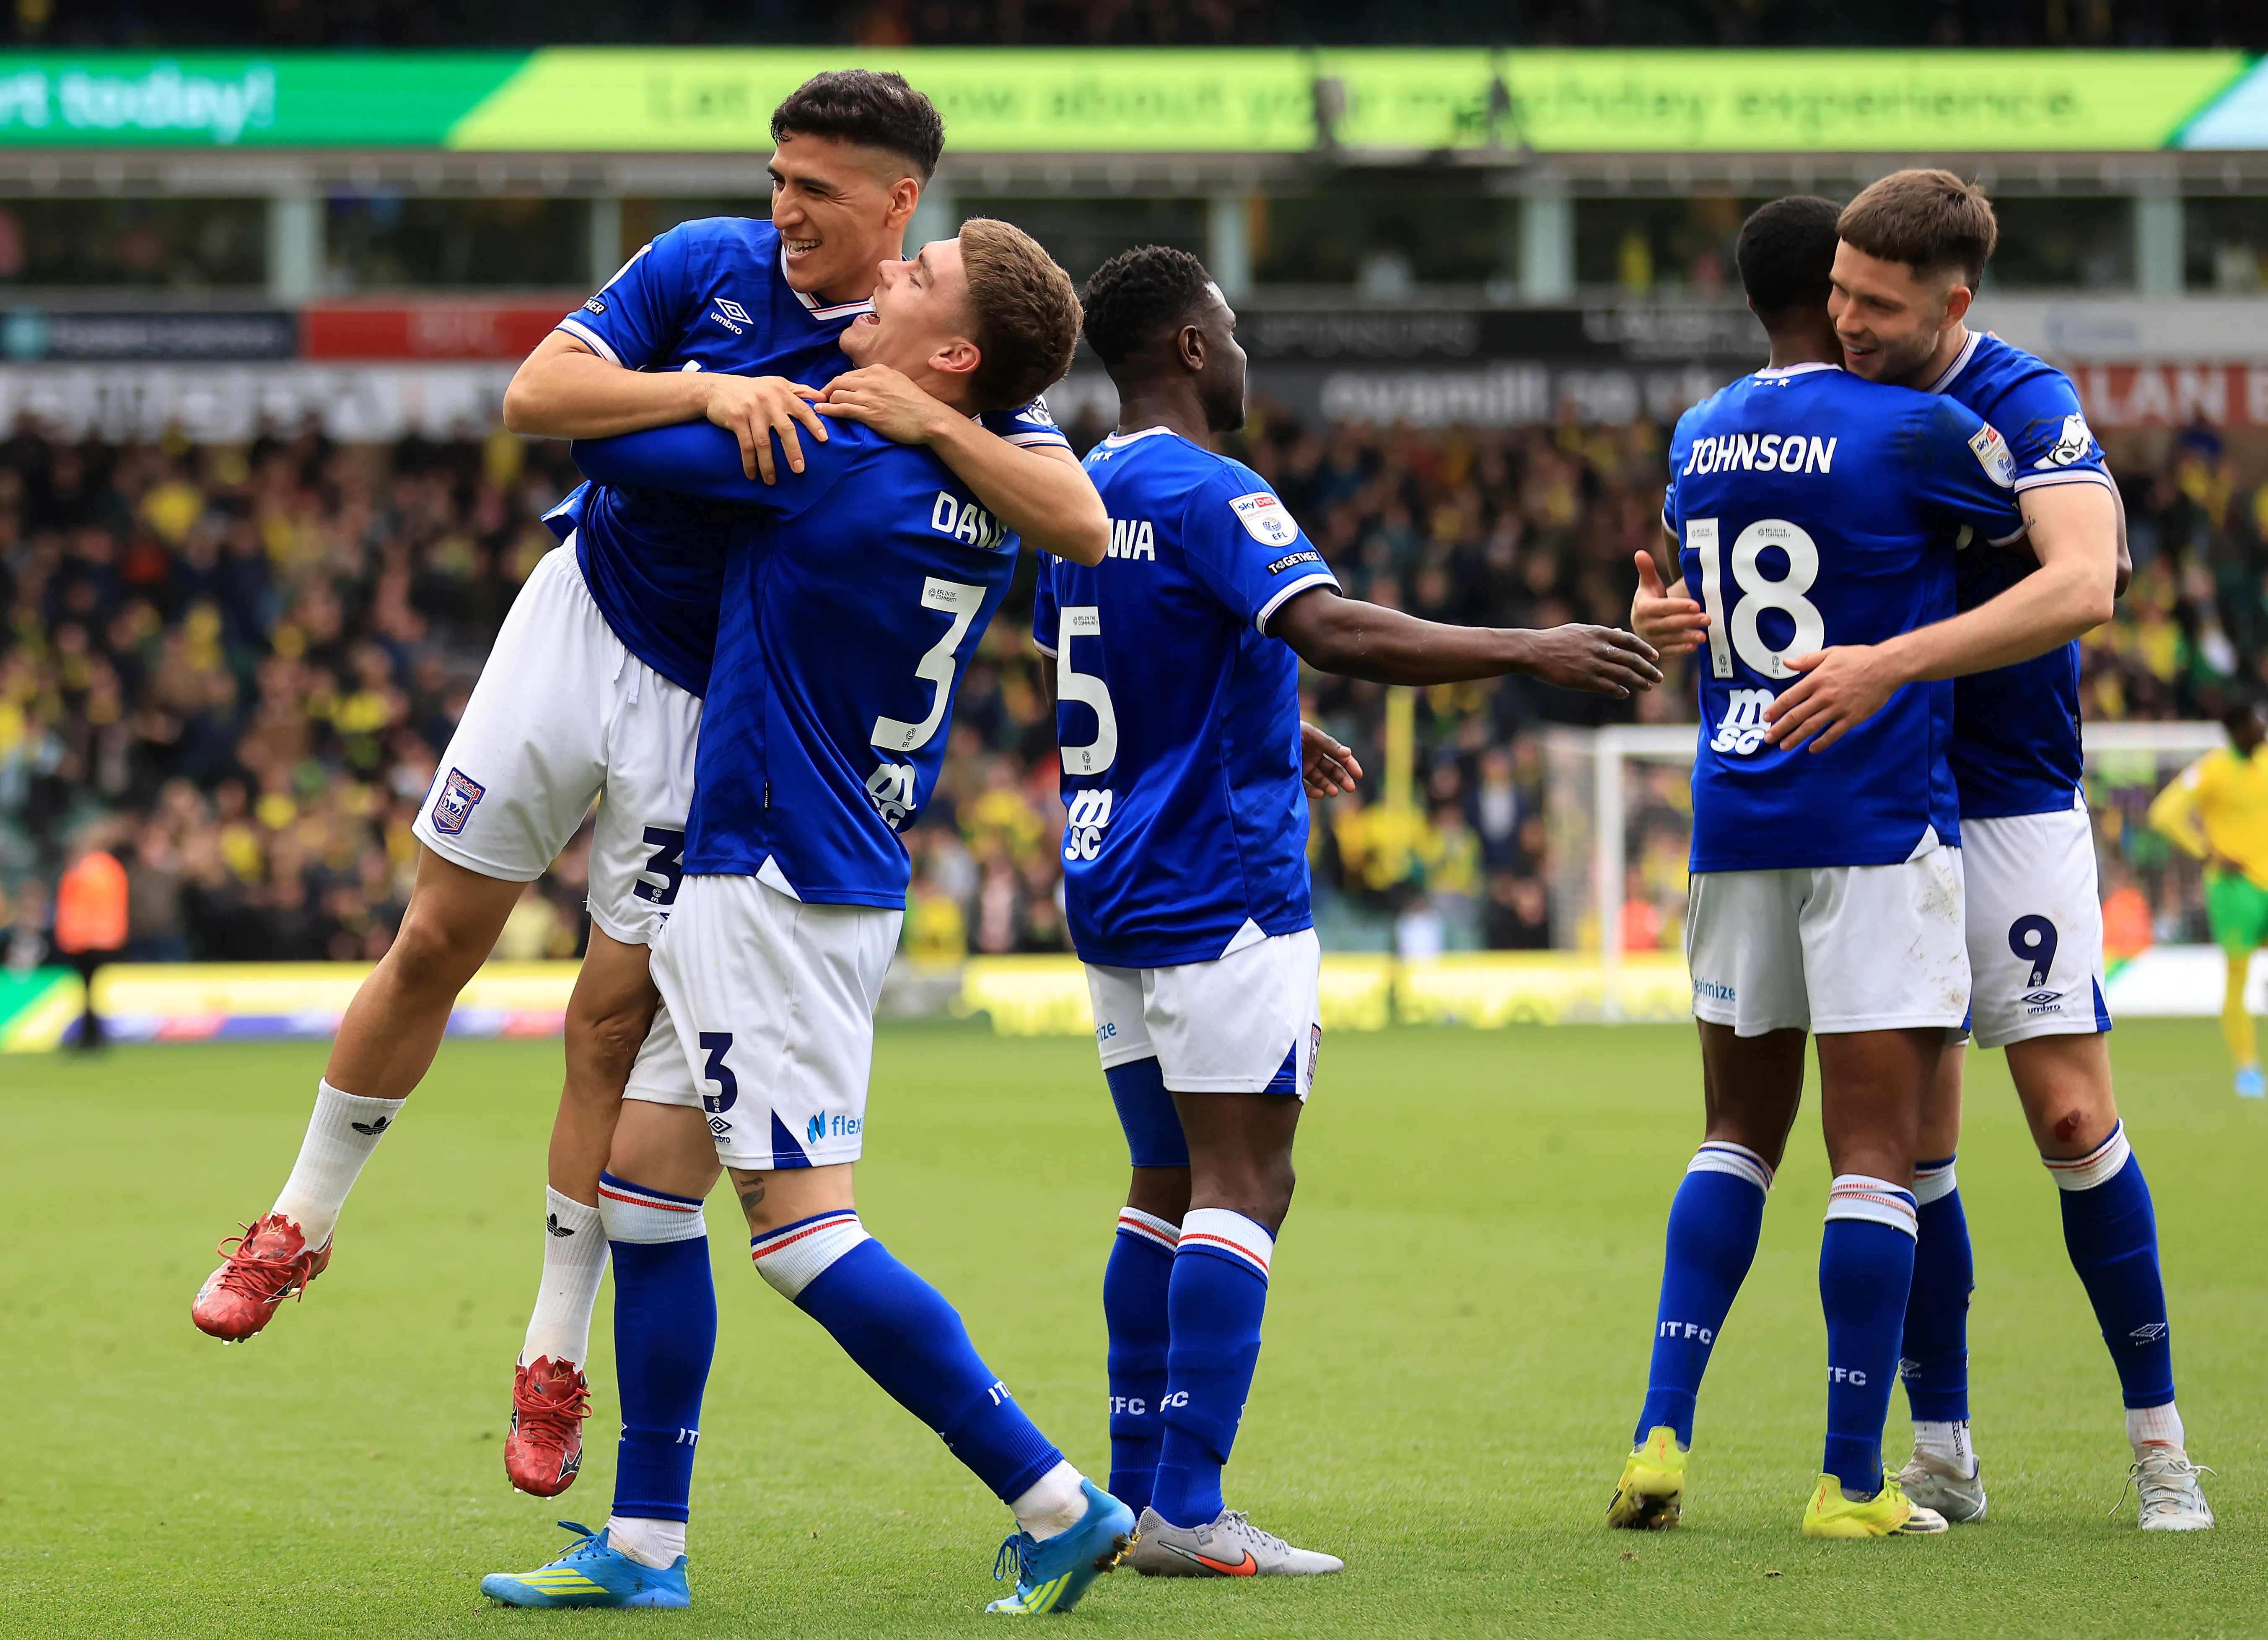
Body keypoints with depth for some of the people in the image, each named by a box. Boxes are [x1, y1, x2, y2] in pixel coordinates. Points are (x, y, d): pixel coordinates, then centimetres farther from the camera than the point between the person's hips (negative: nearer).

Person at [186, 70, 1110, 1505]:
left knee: (616, 1022, -1)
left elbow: (1082, 525, -24)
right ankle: (301, 1224, 24)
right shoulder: (708, 267, -9)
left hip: (722, 710, -2)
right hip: (585, 621, 2)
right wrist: (709, 389, -32)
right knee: (439, 942, 5)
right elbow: (534, 393, -18)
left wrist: (932, 422, -37)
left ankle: (557, 1363, 11)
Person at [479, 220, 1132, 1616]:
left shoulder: (827, 461, -19)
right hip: (842, 874, 9)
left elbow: (595, 435, -11)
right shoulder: (989, 507, 5)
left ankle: (1058, 1503, -10)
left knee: (800, 1224, -9)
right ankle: (646, 1544, 15)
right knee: (644, 1177, 13)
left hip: (775, 876, -9)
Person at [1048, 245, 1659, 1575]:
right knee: (1243, 1185, -9)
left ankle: (1135, 1493, 14)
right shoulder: (1208, 494, -13)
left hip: (1112, 889, 9)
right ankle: (1189, 1513, -15)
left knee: (1171, 1188, 14)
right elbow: (1327, 629, -28)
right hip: (1221, 890, -9)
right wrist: (1528, 652, -28)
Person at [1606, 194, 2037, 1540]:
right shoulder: (1915, 432, -9)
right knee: (1878, 1148, -2)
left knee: (1740, 1132, 16)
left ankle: (1662, 1433, 5)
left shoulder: (1700, 439, 10)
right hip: (1877, 821, -6)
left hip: (1734, 816, 6)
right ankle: (1853, 1482, -3)